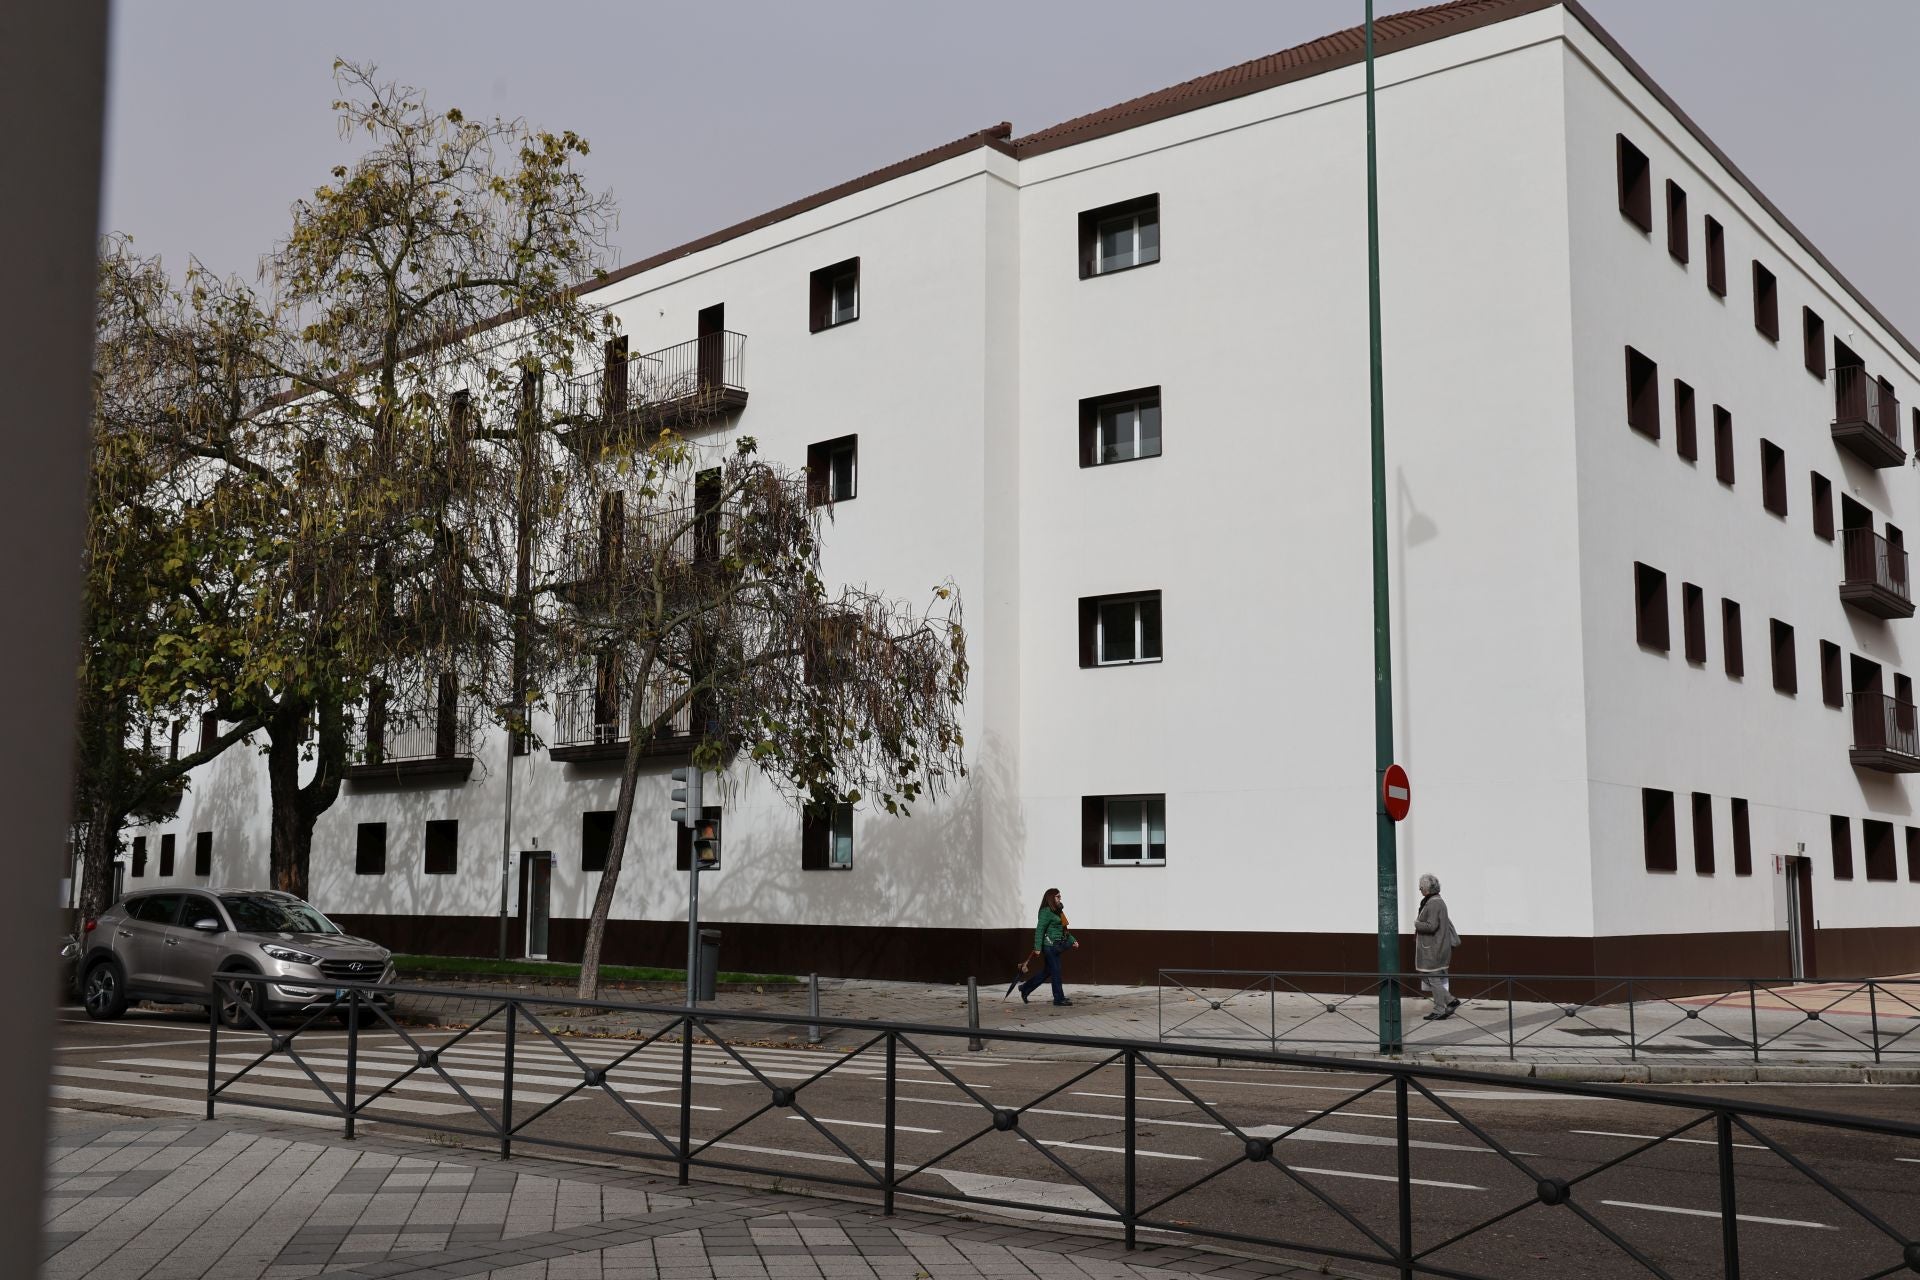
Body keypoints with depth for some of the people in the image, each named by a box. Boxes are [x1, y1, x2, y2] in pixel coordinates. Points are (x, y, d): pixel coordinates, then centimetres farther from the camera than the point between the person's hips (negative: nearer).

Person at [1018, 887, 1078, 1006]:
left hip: (1056, 946, 9)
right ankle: (1059, 998, 5)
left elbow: (1063, 929, 24)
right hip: (1049, 945, -9)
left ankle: (1025, 988, 24)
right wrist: (1037, 947, -21)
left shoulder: (1057, 911, 15)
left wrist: (1072, 940, 18)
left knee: (1047, 971, 14)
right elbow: (1039, 930, -16)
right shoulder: (1046, 912, -12)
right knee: (1055, 971, -3)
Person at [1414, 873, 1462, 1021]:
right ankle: (1450, 1001, 15)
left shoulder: (1434, 903, -19)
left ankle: (1439, 1011, 7)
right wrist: (1454, 940, 23)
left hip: (1433, 949, -10)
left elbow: (1431, 926, -25)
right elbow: (1448, 923, 20)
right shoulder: (1438, 901, 13)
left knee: (1434, 979, -1)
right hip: (1432, 948, 10)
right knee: (1426, 977, 14)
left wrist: (1417, 924, -10)